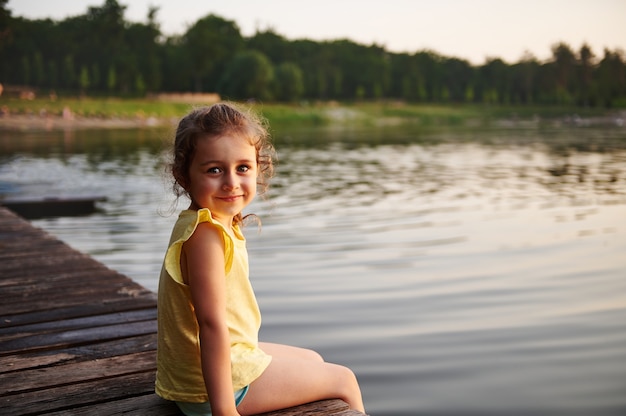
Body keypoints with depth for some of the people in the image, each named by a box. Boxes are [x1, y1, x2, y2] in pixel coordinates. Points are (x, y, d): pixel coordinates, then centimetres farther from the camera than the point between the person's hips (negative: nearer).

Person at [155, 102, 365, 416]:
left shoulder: (223, 223, 5)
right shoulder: (205, 233, -27)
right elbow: (212, 322, -31)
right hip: (217, 382, -10)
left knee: (313, 361, 30)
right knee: (344, 381, 5)